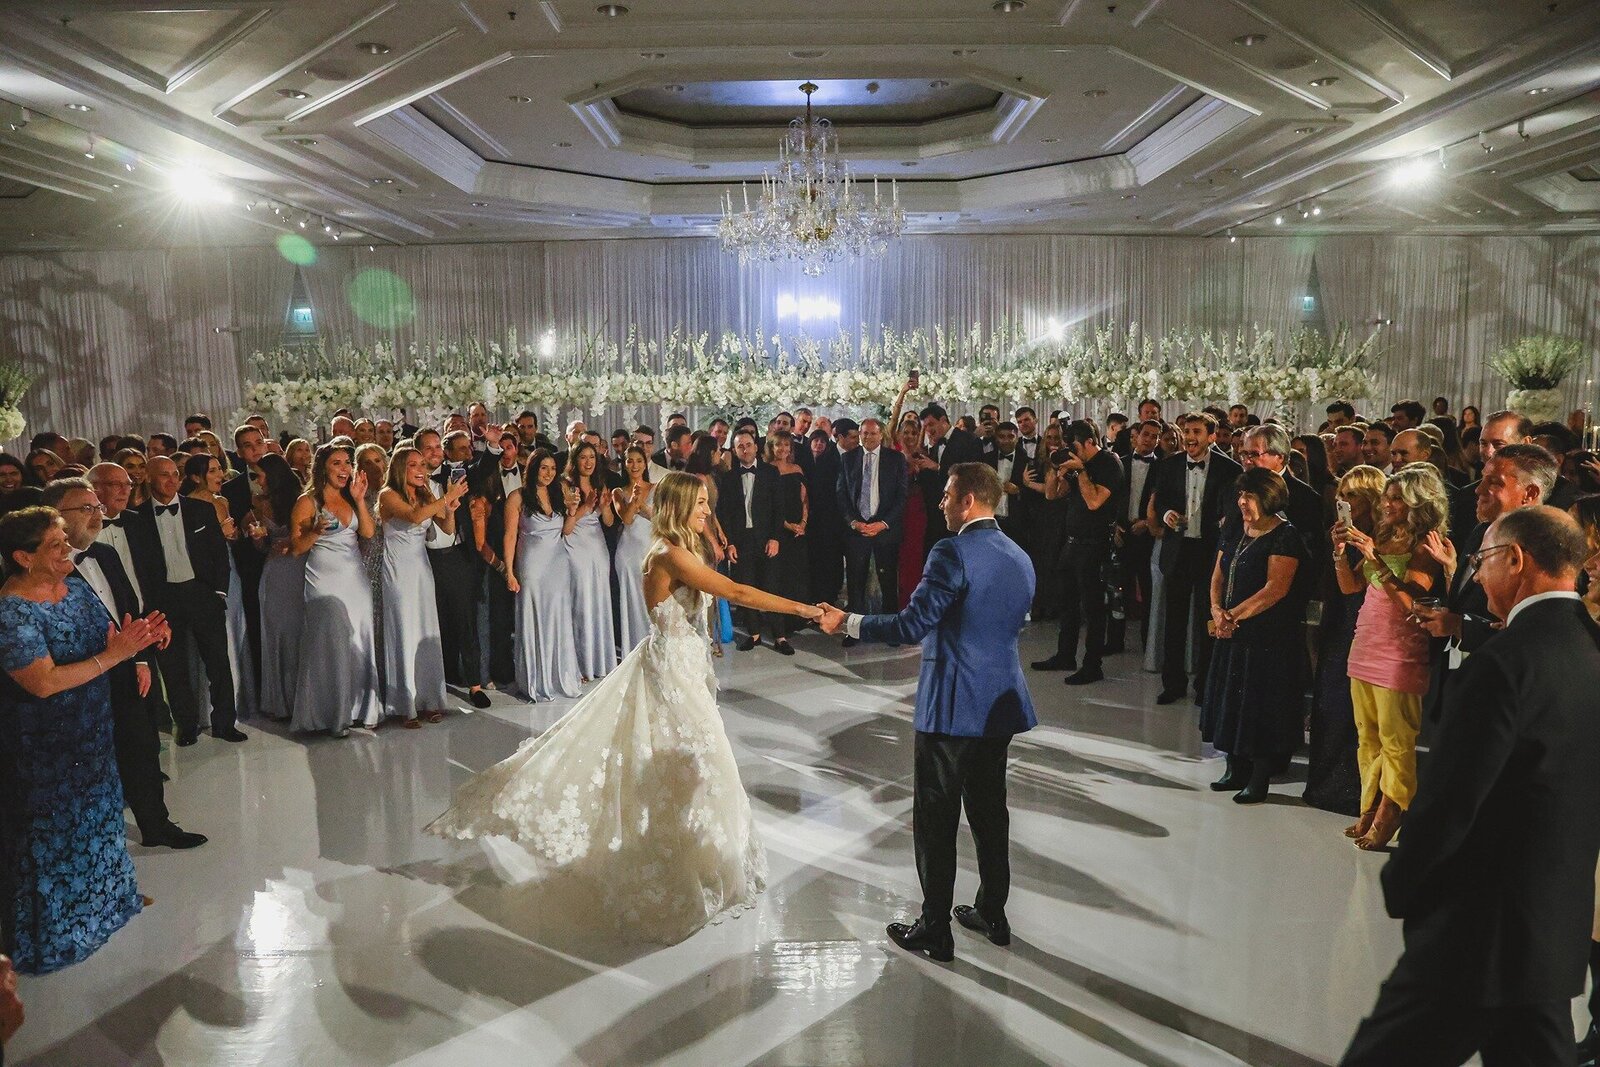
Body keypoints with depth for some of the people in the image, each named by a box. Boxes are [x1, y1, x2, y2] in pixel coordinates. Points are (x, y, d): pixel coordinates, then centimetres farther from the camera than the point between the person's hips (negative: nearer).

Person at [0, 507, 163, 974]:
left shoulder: (77, 587, -1)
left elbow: (104, 641, 7)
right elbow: (44, 682, -30)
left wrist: (134, 640, -13)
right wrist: (114, 655, -29)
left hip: (92, 734, 7)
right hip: (43, 749, -7)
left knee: (98, 813, 23)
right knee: (54, 830, 11)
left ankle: (108, 892, 44)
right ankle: (55, 924, 30)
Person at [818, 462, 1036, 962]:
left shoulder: (953, 554, -18)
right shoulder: (1020, 558, 7)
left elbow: (911, 626, -22)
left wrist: (847, 622, -11)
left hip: (952, 708, -8)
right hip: (1001, 704, 8)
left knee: (936, 819, 4)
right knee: (989, 809, 19)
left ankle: (935, 930, 13)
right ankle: (993, 914, 31)